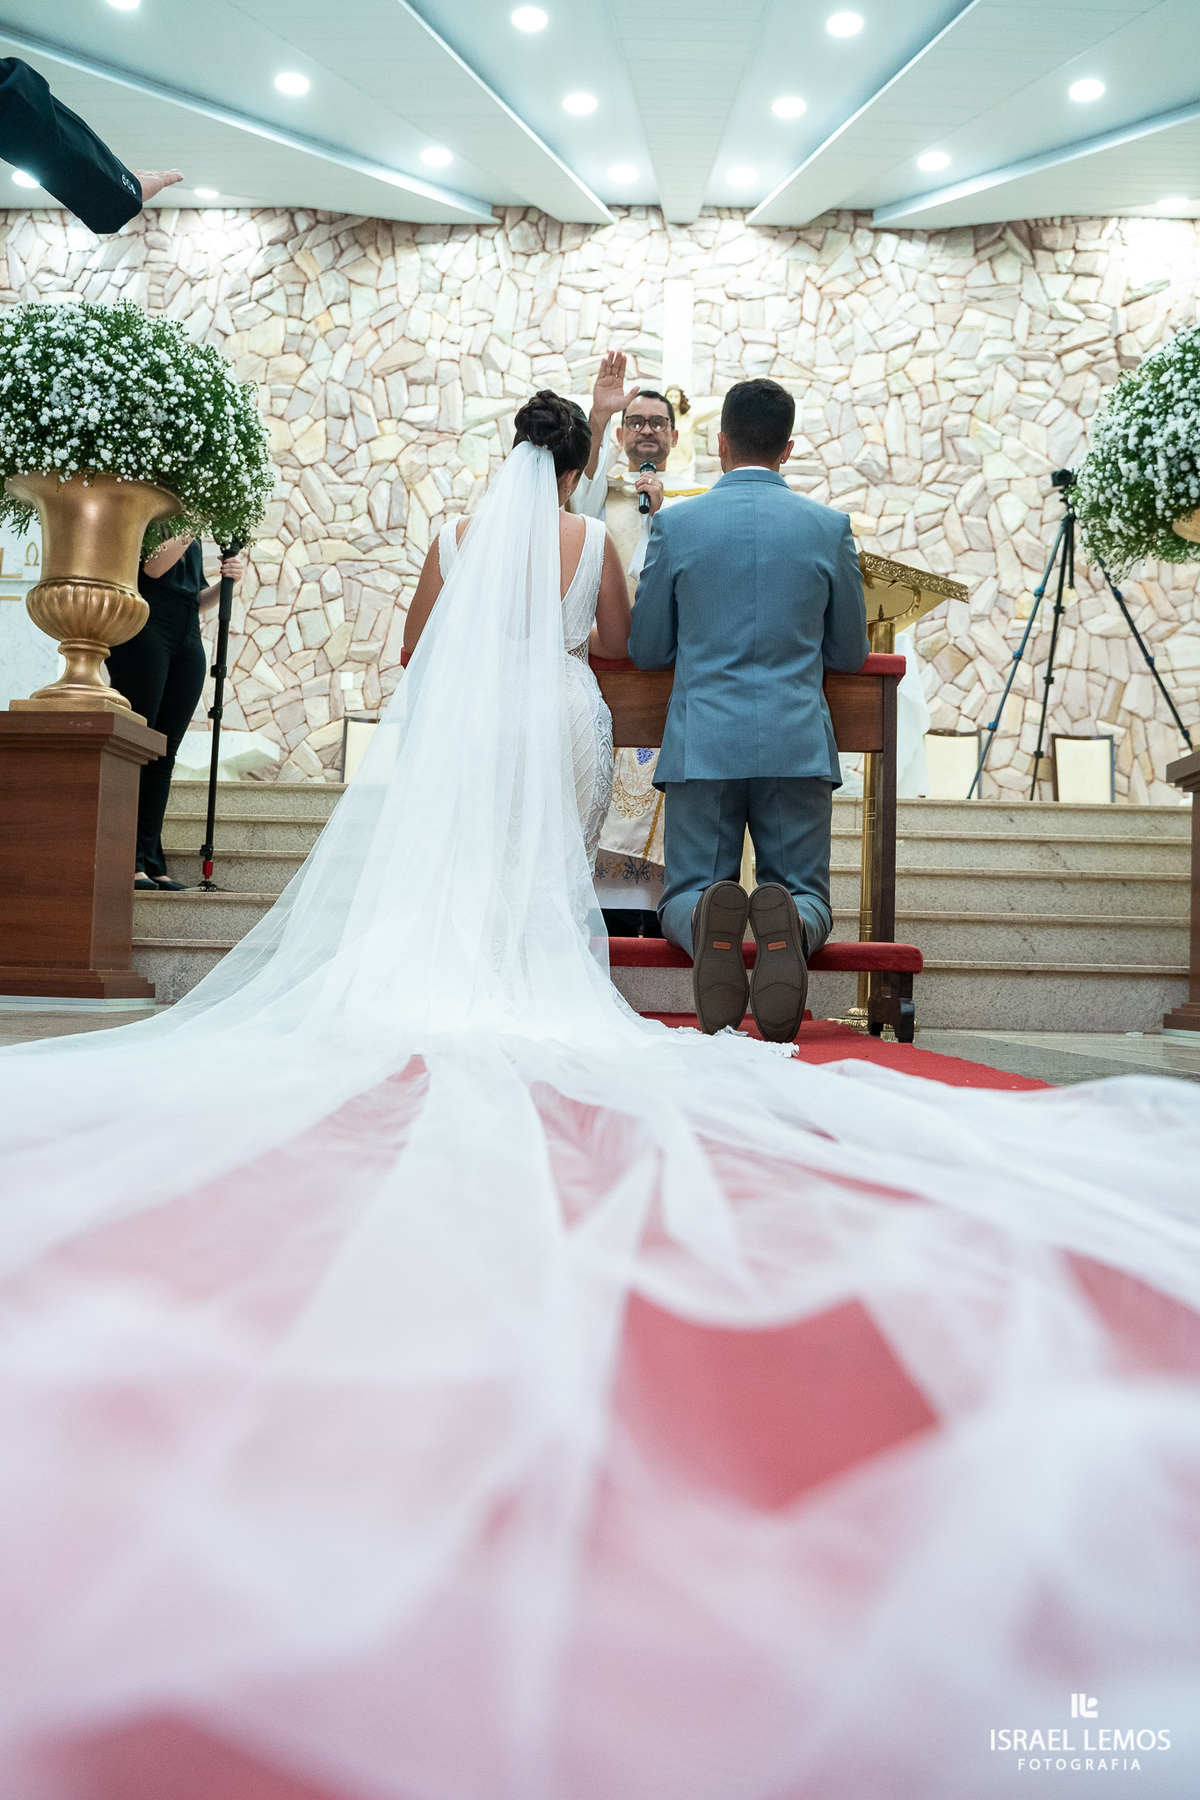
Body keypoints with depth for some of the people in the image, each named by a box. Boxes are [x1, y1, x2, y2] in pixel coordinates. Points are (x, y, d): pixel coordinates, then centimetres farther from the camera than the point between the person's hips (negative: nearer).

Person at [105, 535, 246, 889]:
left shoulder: (192, 543, 25)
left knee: (164, 754, 2)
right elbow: (153, 567, -12)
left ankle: (151, 863, 1)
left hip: (187, 645, 6)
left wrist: (226, 582, 6)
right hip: (142, 634, -6)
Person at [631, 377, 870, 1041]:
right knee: (805, 895, 12)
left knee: (686, 894, 11)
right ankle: (786, 925, -25)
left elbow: (645, 650, 7)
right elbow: (851, 652, 12)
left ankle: (710, 922, -26)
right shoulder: (830, 526, 4)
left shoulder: (675, 523, 1)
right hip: (798, 743, 1)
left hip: (702, 742, 0)